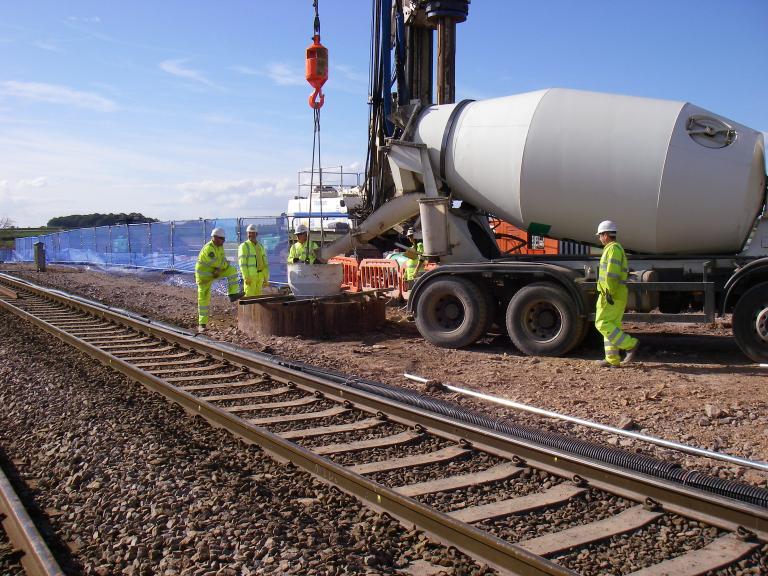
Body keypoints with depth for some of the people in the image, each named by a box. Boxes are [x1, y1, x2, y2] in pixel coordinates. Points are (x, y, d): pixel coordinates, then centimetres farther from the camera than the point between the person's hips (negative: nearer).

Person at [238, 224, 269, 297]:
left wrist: (266, 277, 11)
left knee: (257, 295, 9)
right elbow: (242, 263, -12)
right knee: (250, 296, -7)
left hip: (260, 276, 6)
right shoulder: (244, 246, -5)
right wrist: (246, 277, -20)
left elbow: (265, 263, 16)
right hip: (250, 276, -6)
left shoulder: (260, 246, 14)